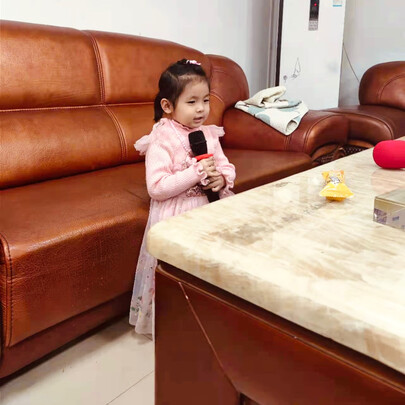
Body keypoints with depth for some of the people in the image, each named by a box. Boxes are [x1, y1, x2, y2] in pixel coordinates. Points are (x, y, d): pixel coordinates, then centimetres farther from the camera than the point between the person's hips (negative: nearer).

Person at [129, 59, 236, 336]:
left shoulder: (209, 134, 6)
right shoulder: (160, 141, -14)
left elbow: (227, 166, 12)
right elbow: (156, 188, -22)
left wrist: (222, 178, -13)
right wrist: (196, 172, -24)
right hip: (175, 220, -6)